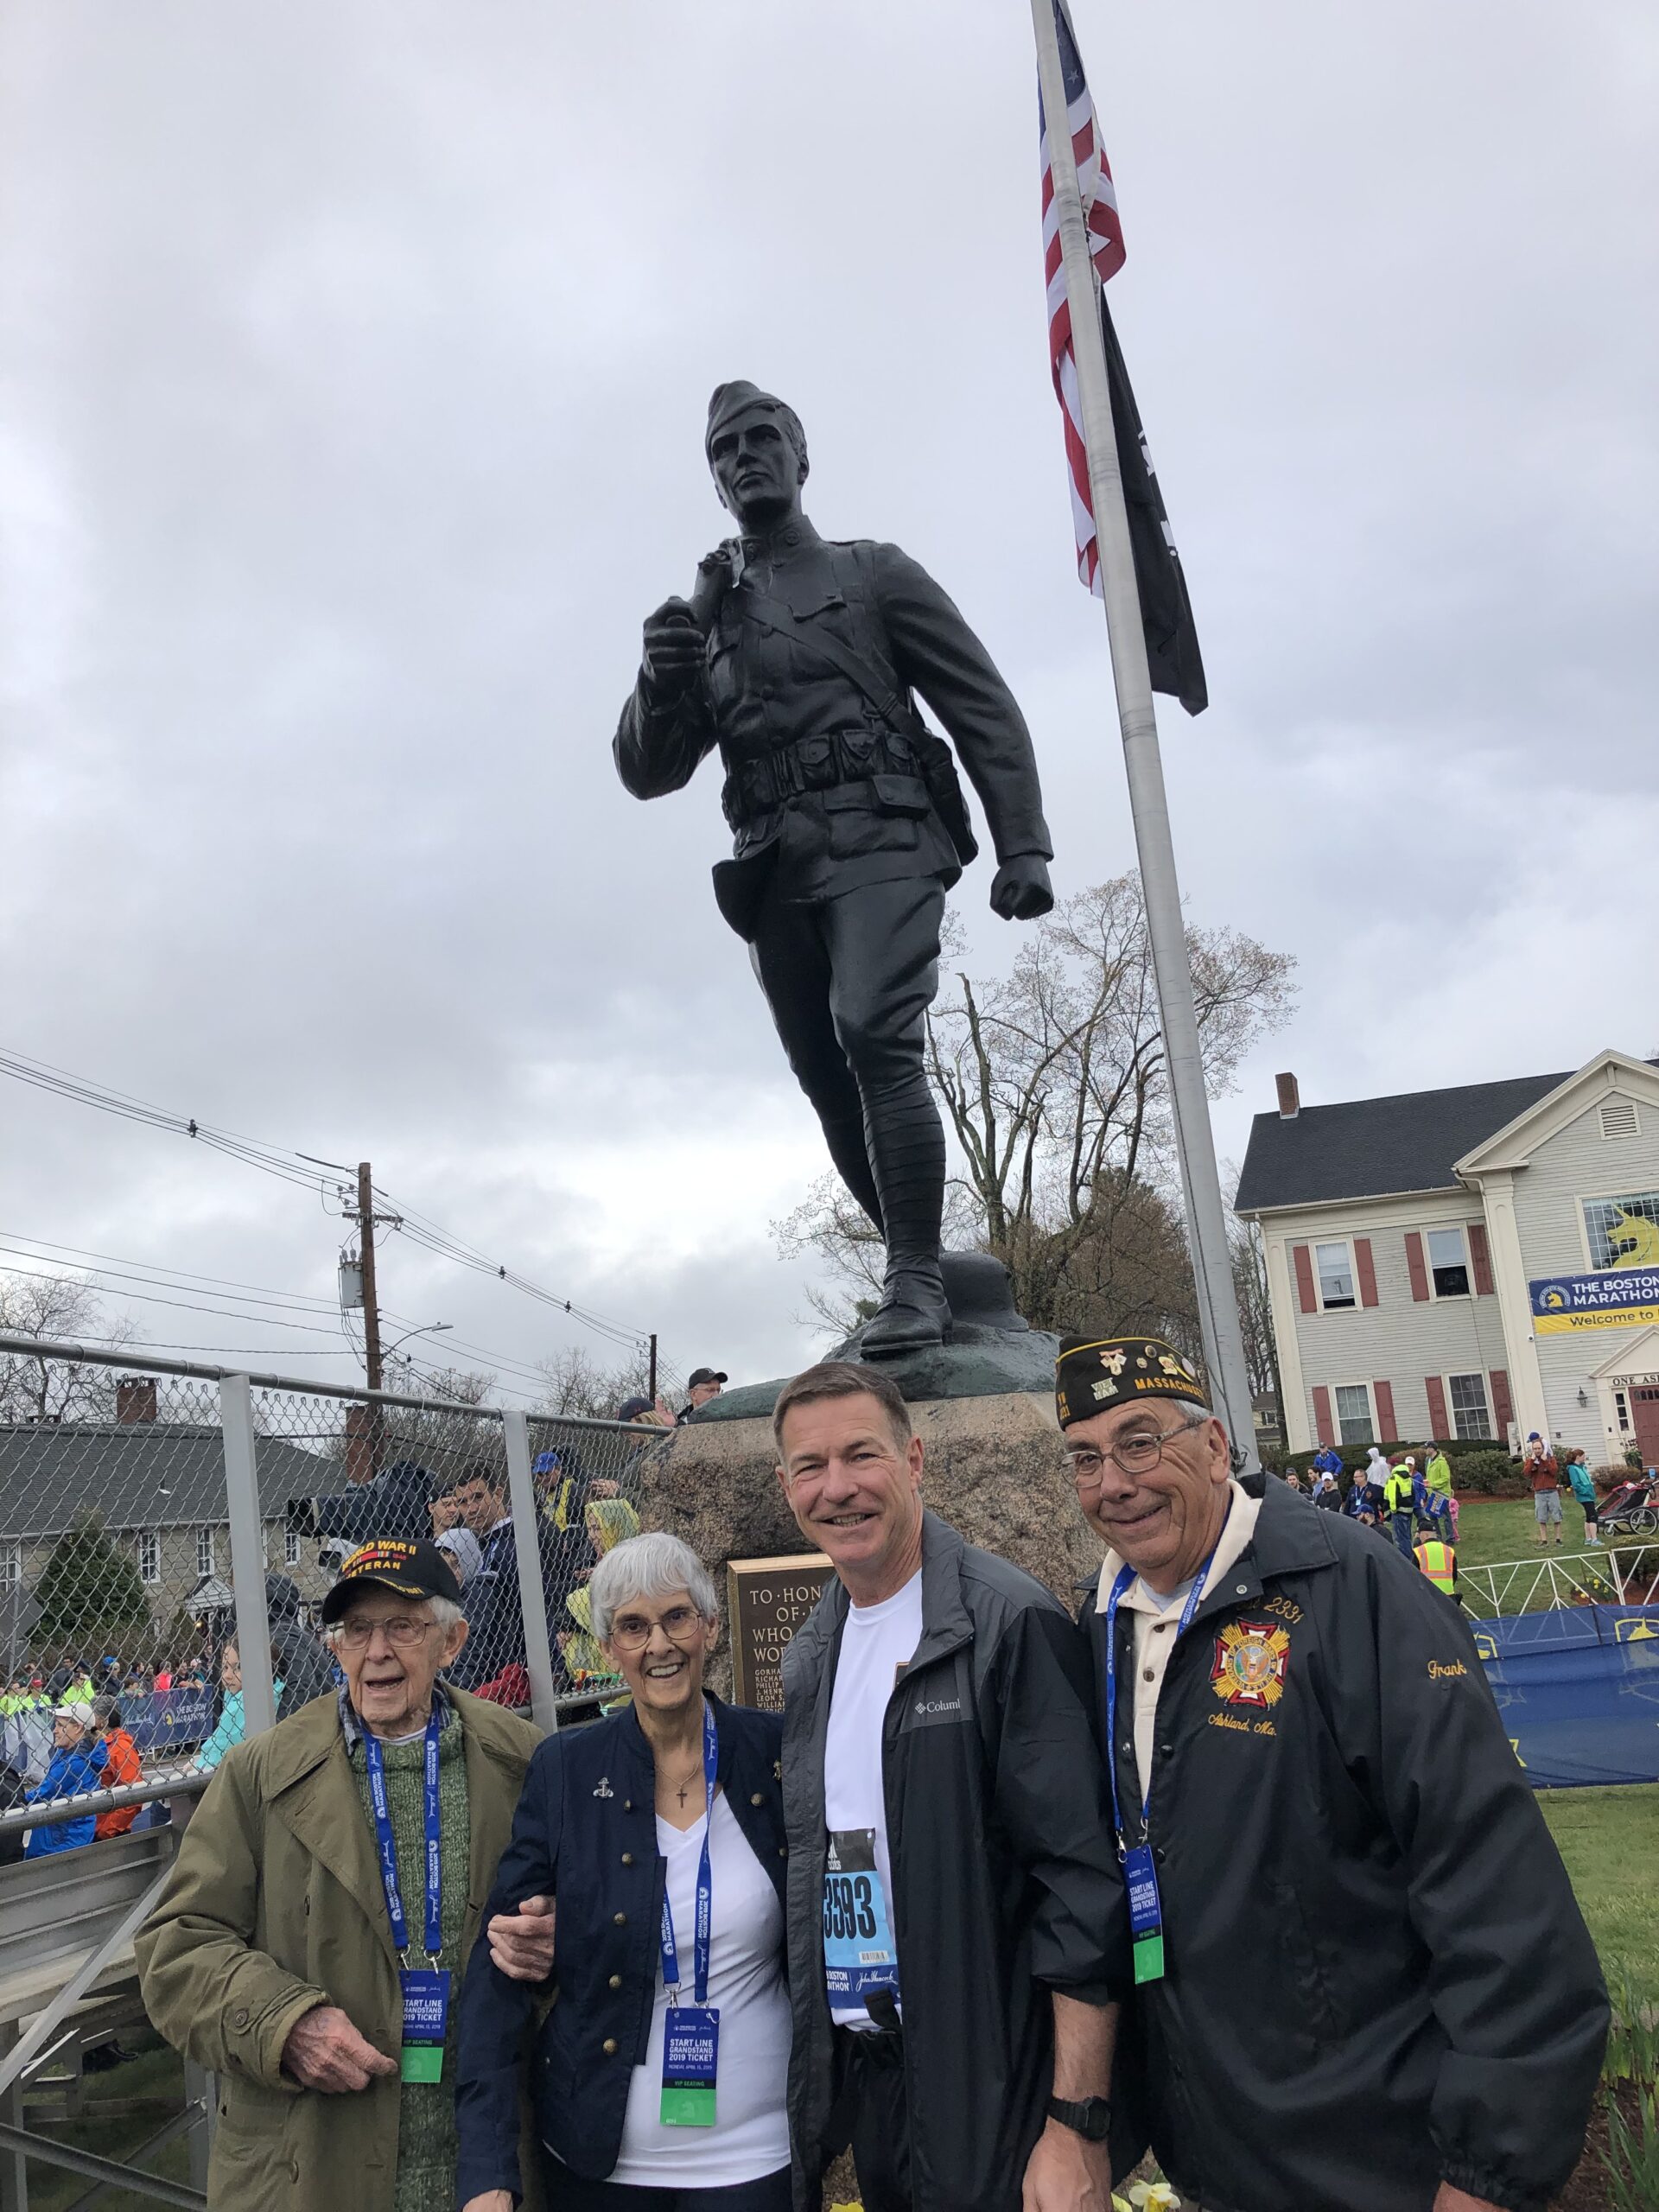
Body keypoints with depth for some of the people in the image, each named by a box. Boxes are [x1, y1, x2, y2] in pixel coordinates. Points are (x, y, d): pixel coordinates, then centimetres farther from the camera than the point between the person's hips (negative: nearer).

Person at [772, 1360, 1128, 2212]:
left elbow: (1082, 1887, -18)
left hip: (989, 2087, -6)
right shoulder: (810, 1655, 6)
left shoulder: (1010, 1623, -15)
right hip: (853, 2070, 6)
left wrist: (1077, 2124, -19)